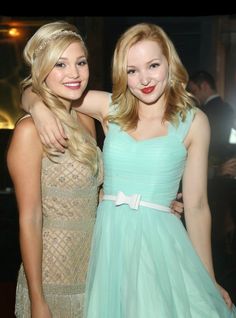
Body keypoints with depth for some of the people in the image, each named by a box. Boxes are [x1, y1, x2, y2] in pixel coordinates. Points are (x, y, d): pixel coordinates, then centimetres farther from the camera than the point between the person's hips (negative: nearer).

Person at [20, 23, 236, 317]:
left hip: (158, 237, -2)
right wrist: (39, 108, -16)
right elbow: (32, 93, 8)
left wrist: (209, 281, 3)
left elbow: (196, 207, 1)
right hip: (109, 237, 2)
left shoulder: (193, 122, -1)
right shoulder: (110, 107, 3)